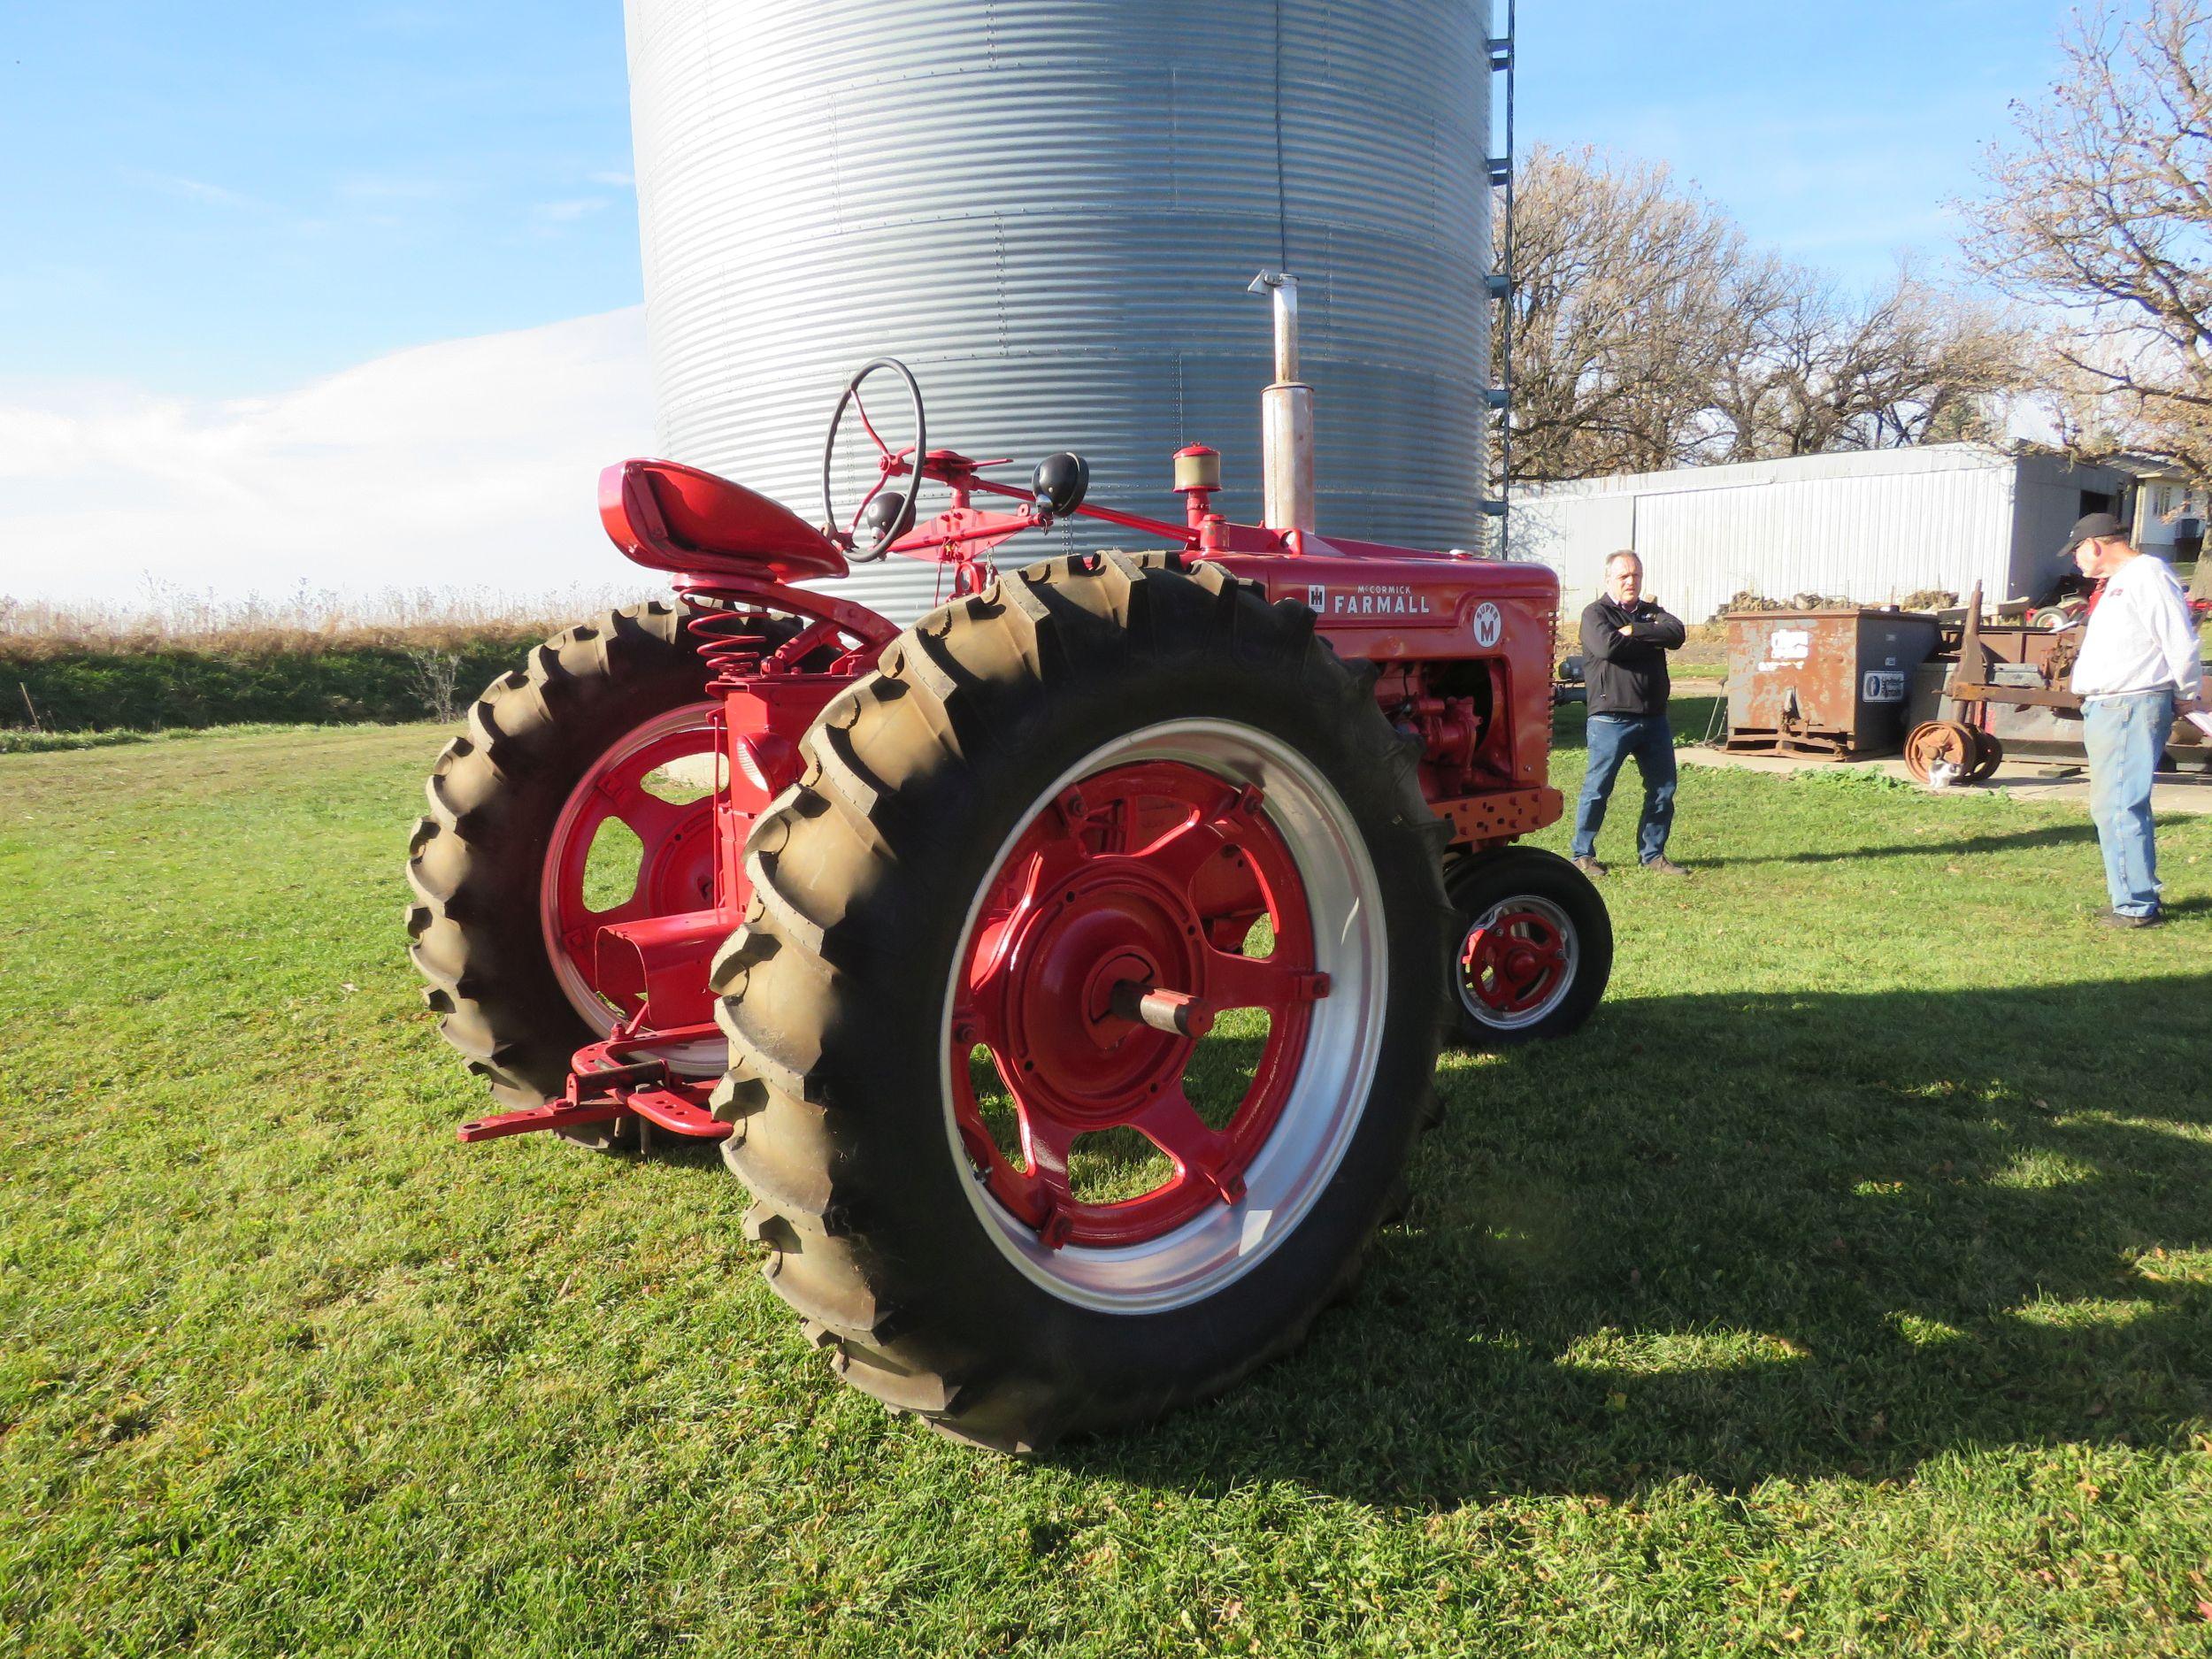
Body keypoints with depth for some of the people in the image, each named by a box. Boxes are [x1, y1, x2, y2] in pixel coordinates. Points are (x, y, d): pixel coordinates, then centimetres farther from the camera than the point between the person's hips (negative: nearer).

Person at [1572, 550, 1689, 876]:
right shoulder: (1595, 613, -1)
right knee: (1597, 789, -1)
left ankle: (1653, 855, 20)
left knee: (1663, 788, 8)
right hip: (1611, 718, -6)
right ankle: (1583, 855, 11)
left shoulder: (1652, 612, 16)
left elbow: (1677, 634, -5)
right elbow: (1607, 645, -21)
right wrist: (1652, 639, -7)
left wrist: (1633, 631, -14)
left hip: (1654, 718, 6)